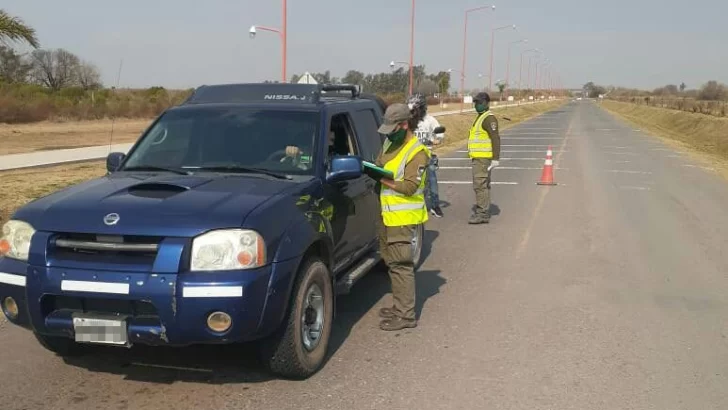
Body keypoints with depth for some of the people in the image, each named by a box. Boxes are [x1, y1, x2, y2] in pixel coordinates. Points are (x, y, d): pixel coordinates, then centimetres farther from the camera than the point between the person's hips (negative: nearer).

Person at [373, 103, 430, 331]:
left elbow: (410, 187, -19)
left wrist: (383, 179, -22)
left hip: (403, 216, -9)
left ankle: (406, 315, -3)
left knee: (401, 264, -8)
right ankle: (399, 307, 27)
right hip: (388, 212, 9)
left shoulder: (417, 152, -12)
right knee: (391, 260, 15)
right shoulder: (390, 144, 14)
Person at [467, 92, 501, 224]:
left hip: (483, 159, -11)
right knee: (483, 185, 15)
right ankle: (483, 211, 24)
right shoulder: (481, 117, 19)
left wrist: (496, 158, -25)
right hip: (479, 158, 11)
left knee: (480, 185, -12)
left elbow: (495, 138, -20)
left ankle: (483, 214, -11)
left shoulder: (489, 118, -13)